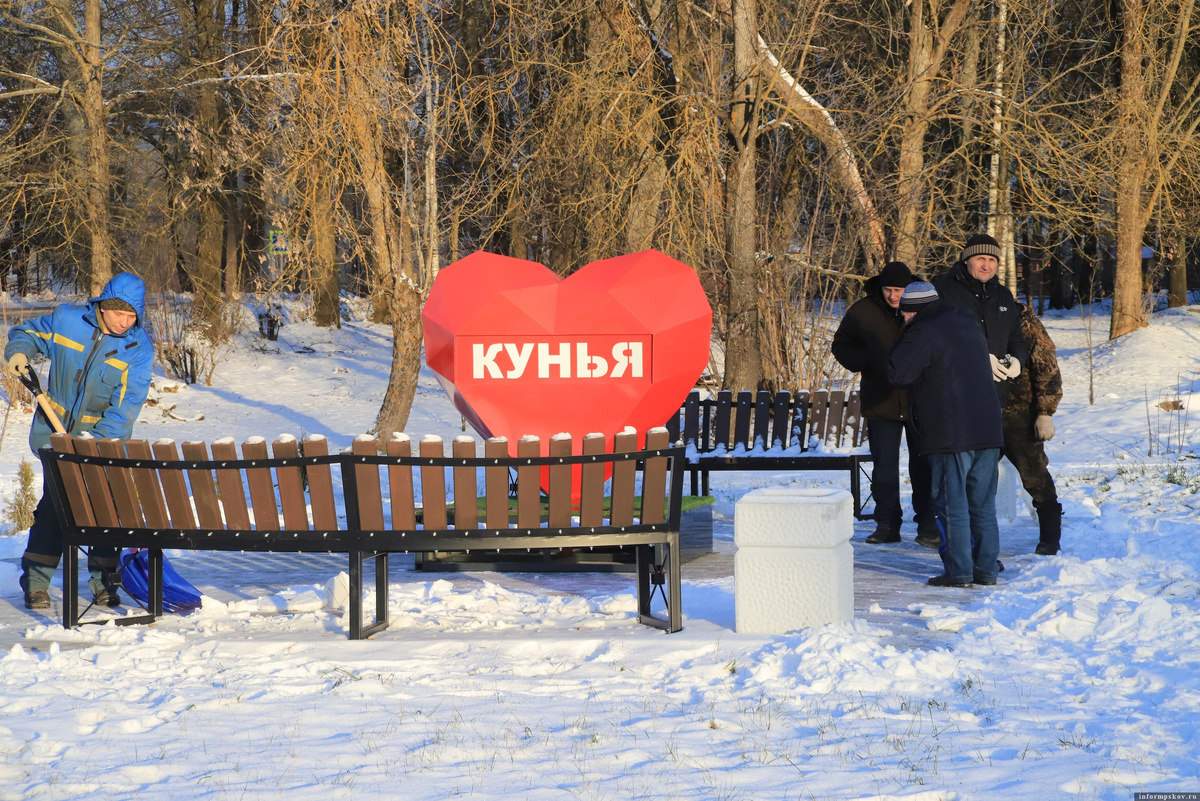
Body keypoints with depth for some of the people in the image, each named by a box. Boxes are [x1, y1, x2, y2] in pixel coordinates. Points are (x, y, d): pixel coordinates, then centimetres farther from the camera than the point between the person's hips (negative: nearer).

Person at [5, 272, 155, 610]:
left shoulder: (139, 347, -10)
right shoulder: (66, 319, -7)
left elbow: (126, 405, -15)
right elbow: (27, 332, 11)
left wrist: (96, 441, -25)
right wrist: (19, 351, -12)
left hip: (106, 439, 0)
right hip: (56, 432, 0)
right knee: (54, 505, -7)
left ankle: (104, 583, 13)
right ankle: (35, 582, 0)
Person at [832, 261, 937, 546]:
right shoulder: (862, 312, 0)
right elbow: (841, 346, 10)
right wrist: (866, 363, -9)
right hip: (881, 404, 1)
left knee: (924, 468, 3)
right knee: (884, 469, 4)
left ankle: (928, 527, 10)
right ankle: (887, 525, 12)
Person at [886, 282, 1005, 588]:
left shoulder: (924, 333, -11)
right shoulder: (968, 323, 16)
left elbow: (897, 372, -19)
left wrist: (900, 345, -1)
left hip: (950, 435, -8)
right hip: (988, 432, 8)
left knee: (952, 505, -1)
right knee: (983, 505, 12)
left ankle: (958, 571, -1)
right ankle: (987, 569, 13)